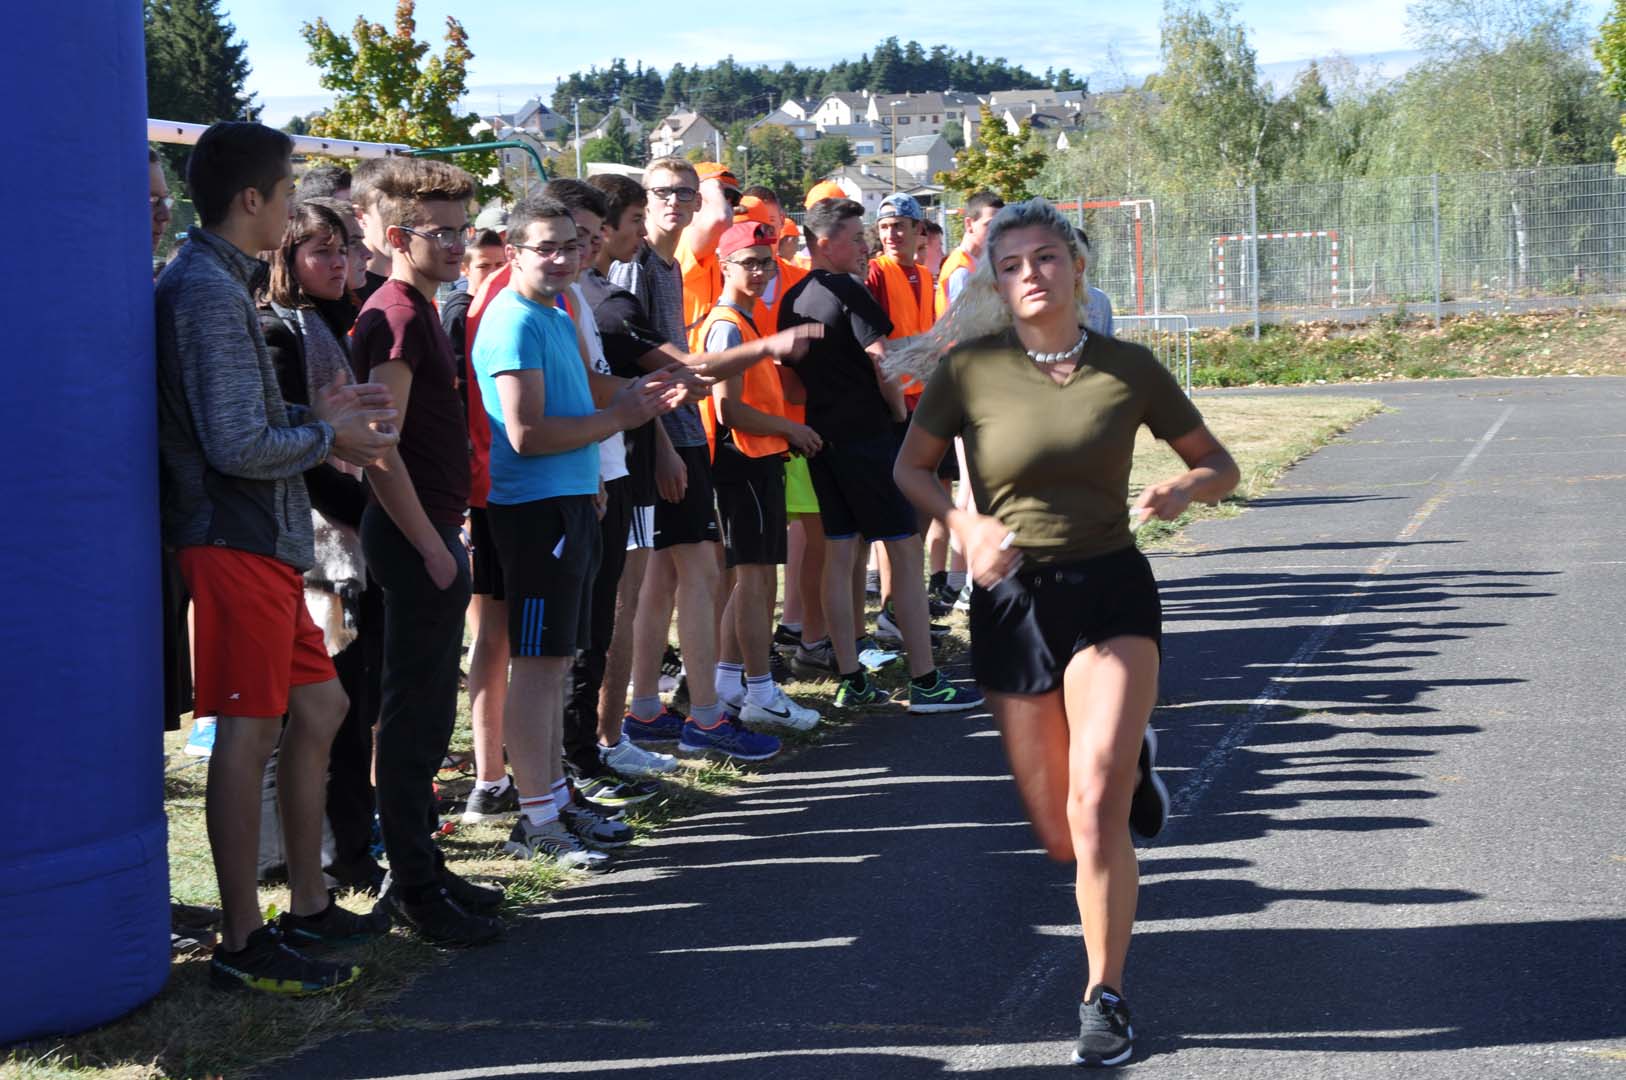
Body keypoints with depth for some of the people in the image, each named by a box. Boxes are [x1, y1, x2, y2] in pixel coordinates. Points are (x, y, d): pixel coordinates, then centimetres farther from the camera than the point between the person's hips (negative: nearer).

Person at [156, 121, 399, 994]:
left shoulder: (213, 283, 16)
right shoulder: (209, 293, -16)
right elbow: (238, 445, -22)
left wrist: (317, 416, 10)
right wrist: (327, 437, -7)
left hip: (262, 542, 11)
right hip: (237, 544, -11)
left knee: (318, 707, 16)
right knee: (248, 732, -6)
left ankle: (307, 904, 26)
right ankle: (243, 944, 0)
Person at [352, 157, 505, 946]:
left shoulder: (416, 311, 16)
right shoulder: (396, 317, -15)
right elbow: (378, 447, -23)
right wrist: (431, 546, -20)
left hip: (429, 531, 10)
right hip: (416, 537, -10)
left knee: (427, 713, 15)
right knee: (415, 715, -4)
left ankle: (423, 869, 23)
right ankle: (413, 888, 1)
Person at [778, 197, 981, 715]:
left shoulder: (792, 300, 11)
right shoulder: (848, 292, -13)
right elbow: (882, 364, -17)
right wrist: (901, 414, -2)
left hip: (822, 437, 8)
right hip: (868, 434, -8)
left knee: (839, 555, 9)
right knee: (905, 550, -3)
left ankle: (851, 682, 11)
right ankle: (925, 682, -3)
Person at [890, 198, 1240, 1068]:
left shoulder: (1129, 369, -3)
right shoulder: (970, 369, -6)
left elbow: (1217, 463, 8)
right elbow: (910, 467, 7)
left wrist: (1183, 491, -16)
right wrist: (965, 523, -13)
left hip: (1111, 592, -1)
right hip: (1012, 602, 1)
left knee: (1096, 808, -20)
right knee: (1060, 838, 7)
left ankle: (1104, 997, -4)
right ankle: (1128, 760, 44)